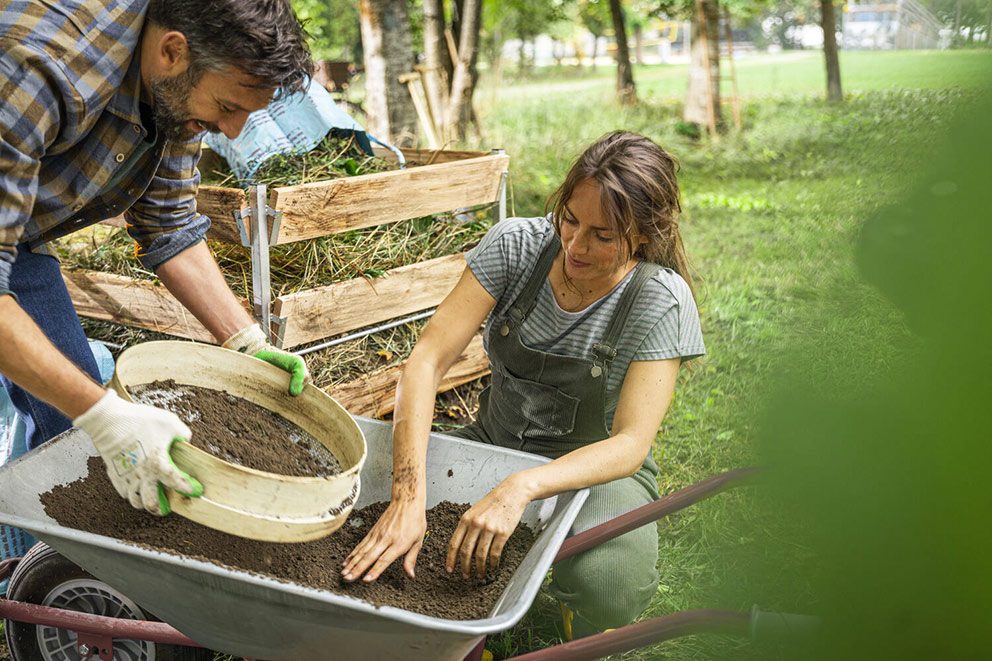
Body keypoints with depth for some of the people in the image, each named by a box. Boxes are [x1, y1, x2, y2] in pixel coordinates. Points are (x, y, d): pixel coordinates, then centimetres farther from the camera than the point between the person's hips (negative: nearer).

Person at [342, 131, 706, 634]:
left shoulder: (661, 301, -21)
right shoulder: (516, 245, -16)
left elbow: (631, 443, -26)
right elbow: (428, 360, -23)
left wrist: (520, 489, -45)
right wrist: (409, 498, -36)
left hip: (596, 468, -2)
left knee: (606, 587, -35)